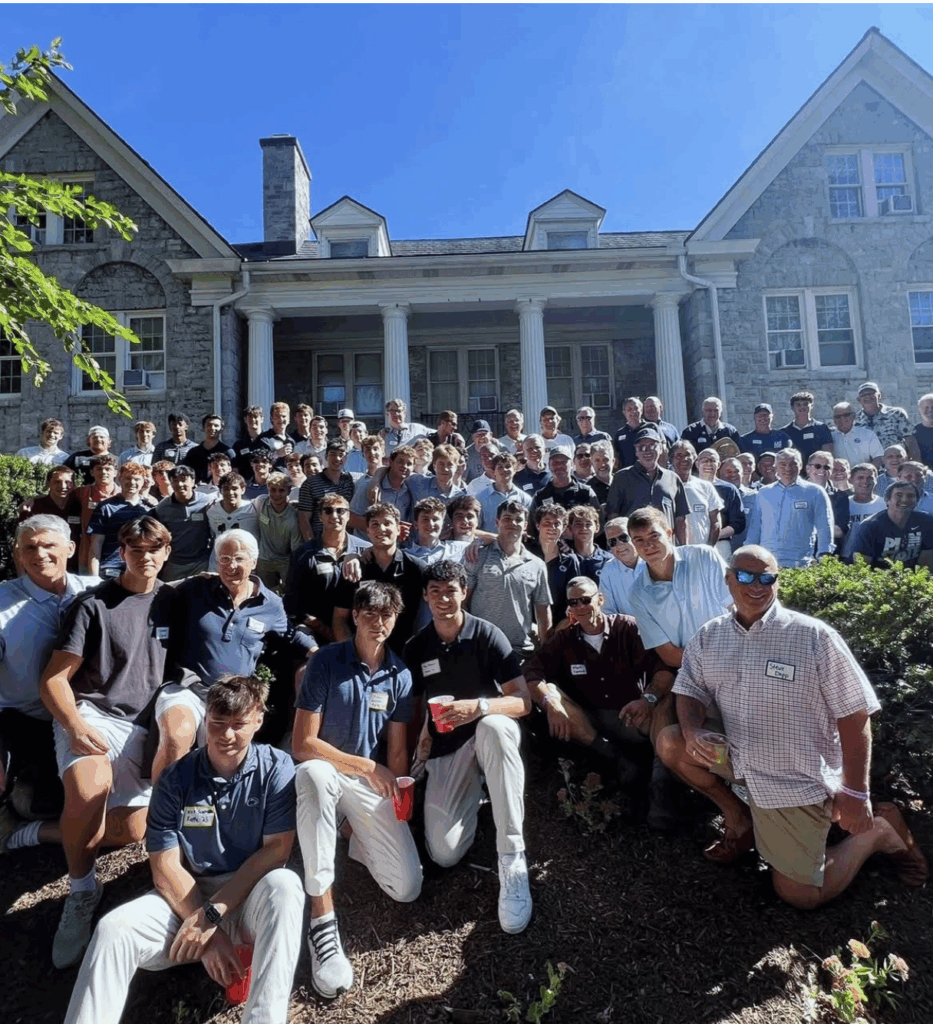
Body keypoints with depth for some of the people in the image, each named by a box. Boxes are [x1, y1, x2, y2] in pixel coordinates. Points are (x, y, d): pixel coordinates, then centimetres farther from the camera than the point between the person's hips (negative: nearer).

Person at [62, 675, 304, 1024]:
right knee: (113, 929, -23)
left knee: (284, 885, -35)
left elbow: (277, 850, -12)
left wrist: (211, 915, -17)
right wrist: (209, 935, -15)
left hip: (251, 897, -2)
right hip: (187, 895, 3)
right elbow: (165, 867, -6)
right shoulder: (176, 779, -2)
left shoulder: (276, 769, -8)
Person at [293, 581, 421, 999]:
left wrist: (399, 803, -9)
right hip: (326, 772, -2)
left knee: (407, 889, -15)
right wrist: (366, 766, -18)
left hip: (374, 784, 3)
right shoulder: (326, 662, -10)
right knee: (313, 773, -41)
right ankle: (322, 919, -33)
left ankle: (359, 839, 18)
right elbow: (303, 744, -15)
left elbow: (397, 751, 5)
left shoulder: (400, 674, 1)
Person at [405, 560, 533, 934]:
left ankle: (512, 862, -32)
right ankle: (473, 795, 20)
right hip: (445, 749, 3)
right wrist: (419, 738, 1)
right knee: (444, 853, -15)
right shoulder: (416, 647, 1)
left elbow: (522, 702, -16)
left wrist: (479, 706, -33)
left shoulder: (488, 636, -10)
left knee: (495, 726, -41)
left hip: (488, 736, -2)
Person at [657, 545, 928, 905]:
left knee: (799, 895, 1)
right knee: (670, 743, -13)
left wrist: (855, 793, -13)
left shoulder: (814, 637, -16)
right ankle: (737, 815, 10)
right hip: (736, 757, 5)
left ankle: (879, 830, 24)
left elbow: (854, 715, -12)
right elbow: (690, 691, 3)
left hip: (796, 778, -4)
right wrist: (693, 731, -20)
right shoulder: (709, 636, -2)